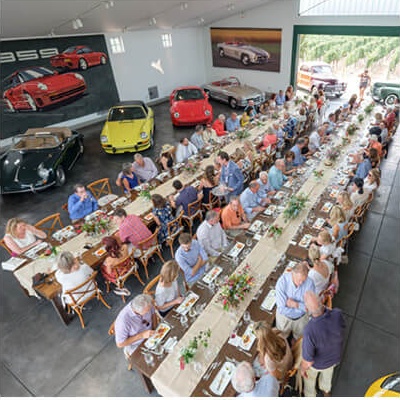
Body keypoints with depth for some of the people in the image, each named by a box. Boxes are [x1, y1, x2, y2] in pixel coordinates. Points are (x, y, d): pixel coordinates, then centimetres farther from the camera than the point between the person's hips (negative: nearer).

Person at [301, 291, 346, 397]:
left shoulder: (310, 330, -48)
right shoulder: (338, 314, -37)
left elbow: (308, 360, -30)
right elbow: (342, 325, -8)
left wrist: (303, 369, -8)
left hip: (317, 363, -4)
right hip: (335, 356, 4)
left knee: (310, 377, 33)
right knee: (328, 372, 38)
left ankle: (310, 395, 62)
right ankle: (326, 390, 69)